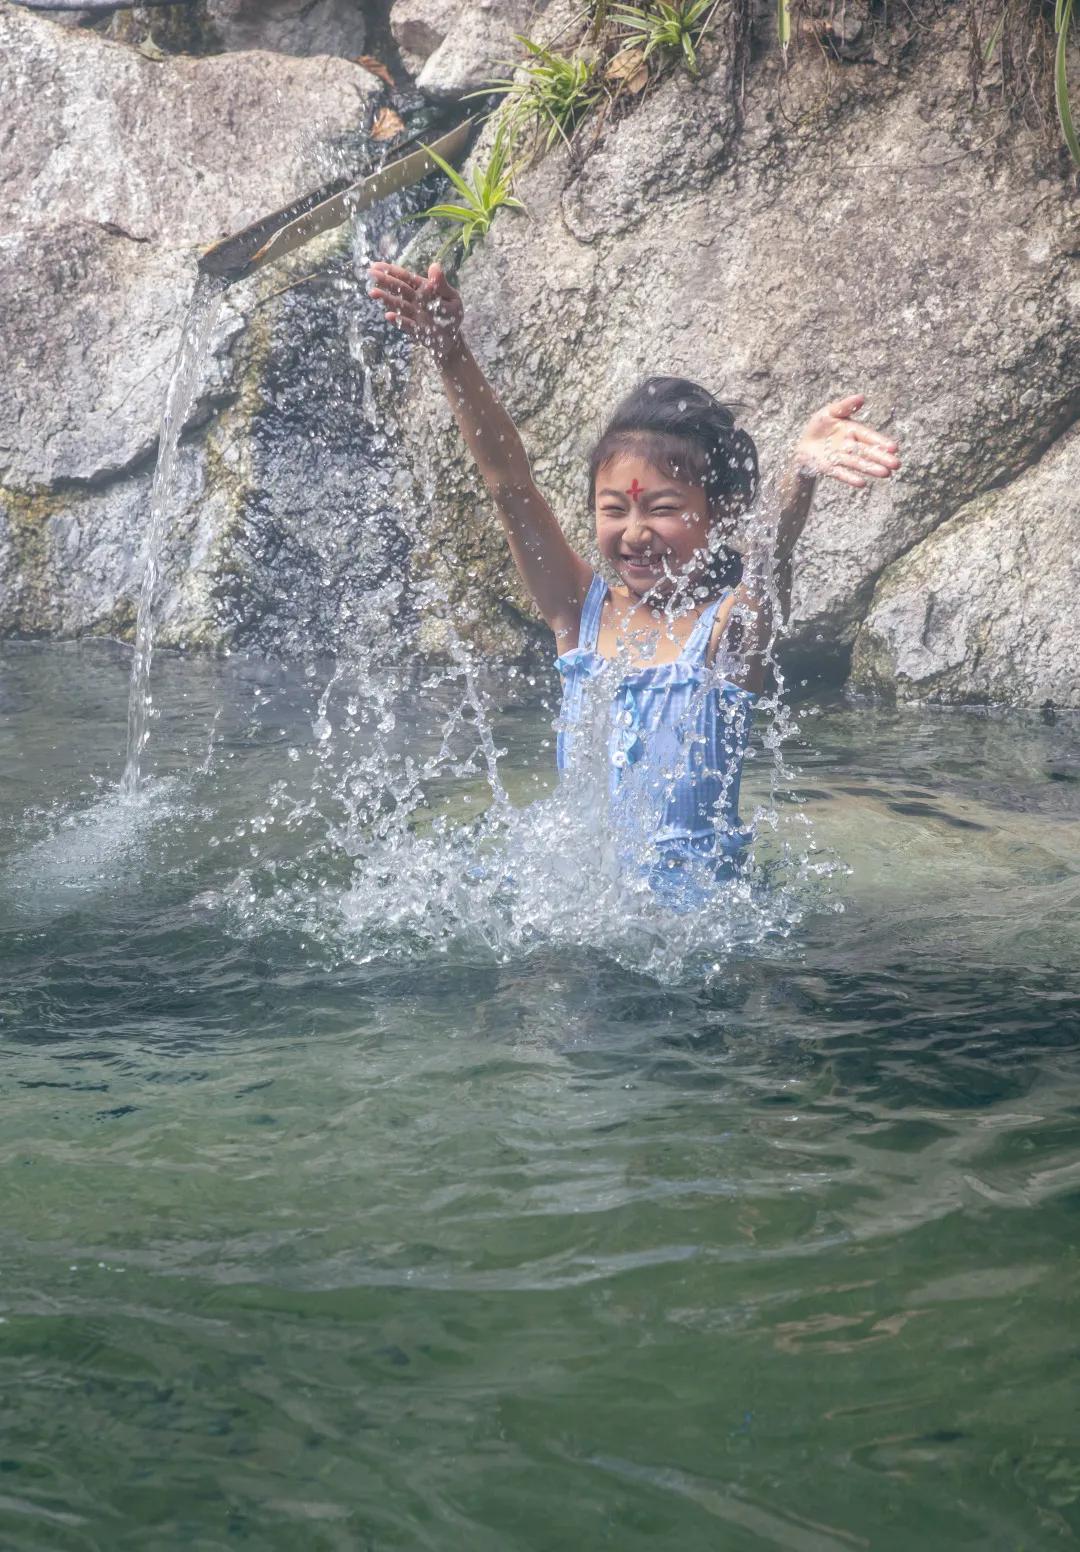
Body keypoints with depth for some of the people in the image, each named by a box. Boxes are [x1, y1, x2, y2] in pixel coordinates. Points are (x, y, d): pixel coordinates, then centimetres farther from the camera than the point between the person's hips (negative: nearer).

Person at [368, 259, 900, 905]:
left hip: (694, 901, -3)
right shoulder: (581, 609, 4)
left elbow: (772, 554, -27)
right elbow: (509, 483, -5)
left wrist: (803, 474, -49)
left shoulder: (732, 620, -5)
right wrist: (454, 357, -17)